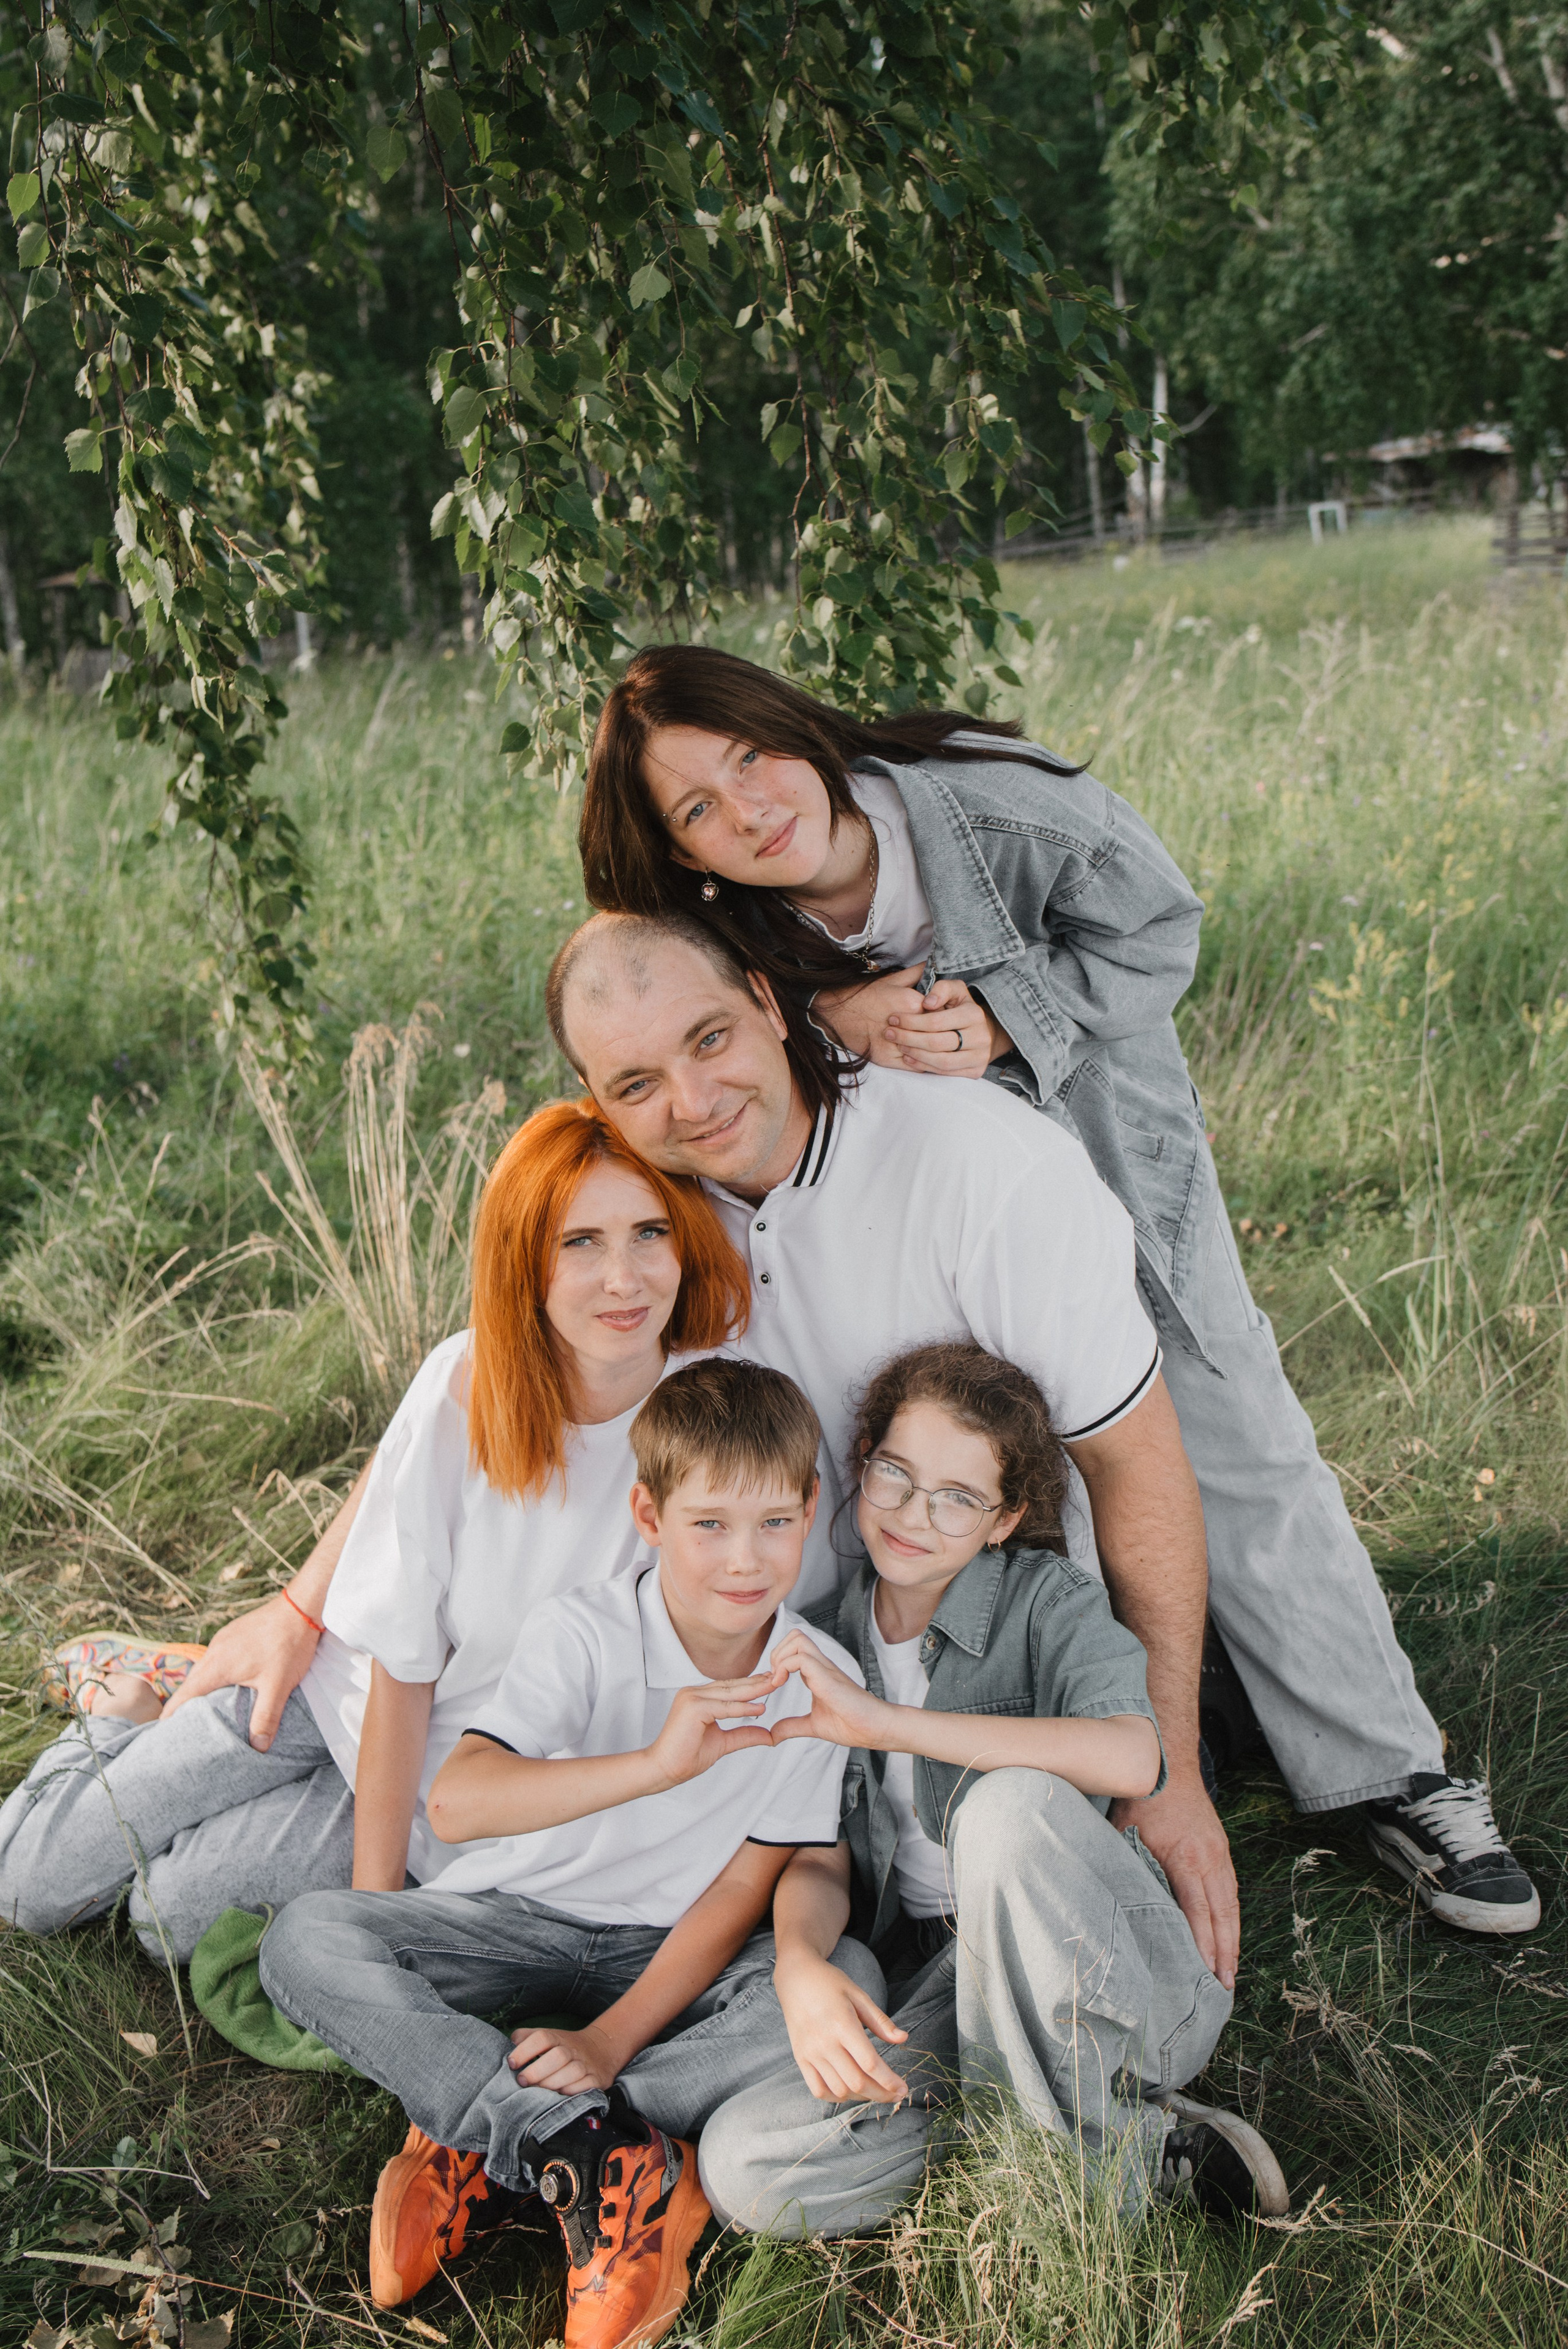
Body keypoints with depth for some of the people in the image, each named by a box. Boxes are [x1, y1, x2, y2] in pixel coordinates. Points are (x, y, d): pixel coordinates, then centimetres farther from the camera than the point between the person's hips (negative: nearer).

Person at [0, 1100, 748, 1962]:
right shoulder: (466, 1382, -22)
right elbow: (401, 1664, -16)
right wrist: (374, 1896, -17)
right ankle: (134, 1717, 30)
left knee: (171, 1906, -9)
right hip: (365, 1696, 1)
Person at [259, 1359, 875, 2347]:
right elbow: (457, 1801, -34)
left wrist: (613, 2040, -20)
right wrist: (654, 1766, -46)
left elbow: (741, 1892, -9)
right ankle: (603, 2154, -32)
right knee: (307, 1940, -26)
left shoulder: (822, 1681, -11)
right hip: (521, 1921, -1)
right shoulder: (586, 1635, -19)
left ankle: (491, 2146, -26)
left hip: (670, 1949, 1)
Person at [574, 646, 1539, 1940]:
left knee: (1239, 1447, 1)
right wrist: (838, 1022, -32)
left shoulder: (987, 799, -30)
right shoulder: (725, 945, -23)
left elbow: (1154, 924, -18)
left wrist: (1001, 1019, -32)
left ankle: (1394, 1776, 12)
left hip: (1109, 1143, -1)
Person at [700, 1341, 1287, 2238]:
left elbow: (1133, 1759, -26)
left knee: (1007, 1803, -36)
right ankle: (1143, 2144, -15)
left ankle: (1087, 2146, -17)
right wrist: (801, 1966, -20)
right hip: (937, 1989, 5)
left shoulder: (1048, 1600, -5)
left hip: (1098, 1979, -4)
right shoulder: (826, 1645, 9)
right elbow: (820, 1859, 4)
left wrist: (888, 1722, -28)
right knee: (744, 2166, -22)